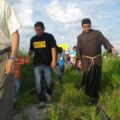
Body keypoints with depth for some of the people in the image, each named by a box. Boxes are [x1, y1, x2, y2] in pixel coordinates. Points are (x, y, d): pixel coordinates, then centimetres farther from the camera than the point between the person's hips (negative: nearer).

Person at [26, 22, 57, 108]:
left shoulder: (49, 37, -1)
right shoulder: (33, 39, 12)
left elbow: (53, 48, -7)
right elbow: (31, 50, 21)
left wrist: (54, 60, -17)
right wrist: (28, 57, 1)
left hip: (47, 63, -3)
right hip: (37, 64, 3)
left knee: (49, 82, 1)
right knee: (39, 83, -1)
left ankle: (49, 93, 33)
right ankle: (42, 101, 5)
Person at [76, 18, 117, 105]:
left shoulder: (97, 33, 1)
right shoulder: (80, 37, 4)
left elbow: (105, 41, -6)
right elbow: (79, 49, 6)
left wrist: (112, 48, -22)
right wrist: (79, 60, 0)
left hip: (97, 59, 0)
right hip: (86, 59, 0)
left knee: (96, 77, -2)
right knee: (87, 76, -12)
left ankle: (94, 96, 10)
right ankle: (86, 88, 17)